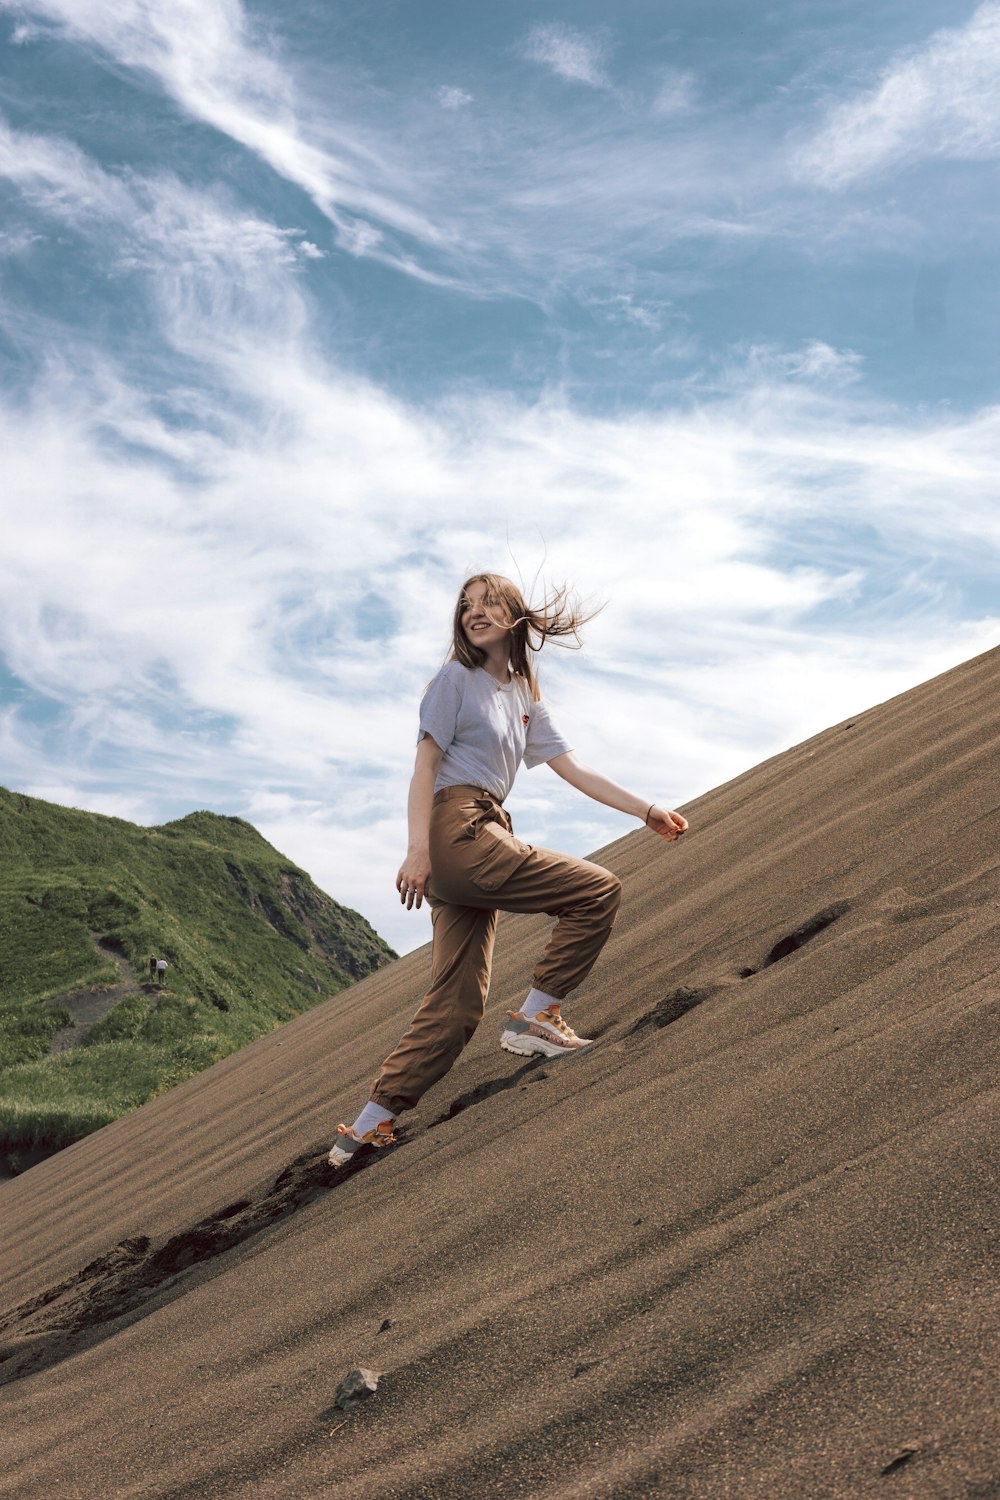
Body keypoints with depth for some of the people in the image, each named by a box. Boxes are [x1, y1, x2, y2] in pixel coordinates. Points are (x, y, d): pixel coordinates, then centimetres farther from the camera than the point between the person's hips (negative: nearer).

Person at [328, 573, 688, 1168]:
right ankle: (535, 1019, -5)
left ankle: (366, 1128, 3)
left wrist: (646, 809, 13)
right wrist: (418, 850, -17)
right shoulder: (457, 679, 3)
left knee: (457, 1006, 2)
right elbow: (425, 766, -6)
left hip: (482, 838, 8)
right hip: (456, 830, -8)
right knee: (599, 890, -10)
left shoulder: (526, 700, 23)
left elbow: (575, 770, 20)